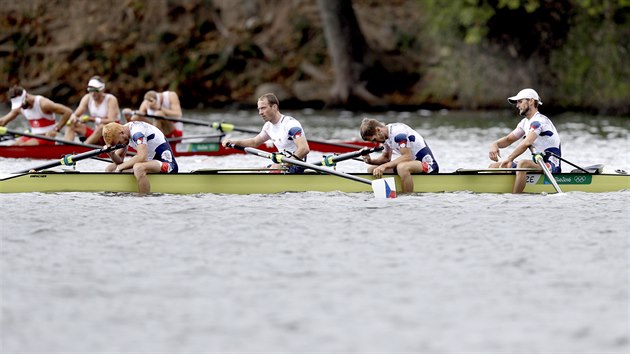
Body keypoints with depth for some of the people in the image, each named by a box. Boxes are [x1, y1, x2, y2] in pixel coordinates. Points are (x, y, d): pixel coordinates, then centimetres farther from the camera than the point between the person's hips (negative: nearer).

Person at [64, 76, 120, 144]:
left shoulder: (111, 100, -14)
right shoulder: (87, 98, 3)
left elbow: (111, 121, -25)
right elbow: (76, 114, 1)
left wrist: (91, 119, -33)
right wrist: (73, 117, -26)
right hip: (96, 134, 6)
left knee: (103, 126, -37)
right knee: (72, 124, -7)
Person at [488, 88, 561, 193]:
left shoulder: (539, 121, -16)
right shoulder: (525, 122, 16)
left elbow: (526, 143, -29)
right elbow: (509, 139, 16)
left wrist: (509, 159, -31)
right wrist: (495, 144, -5)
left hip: (550, 166, -10)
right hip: (539, 164, 10)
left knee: (522, 164, -40)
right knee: (494, 167, 7)